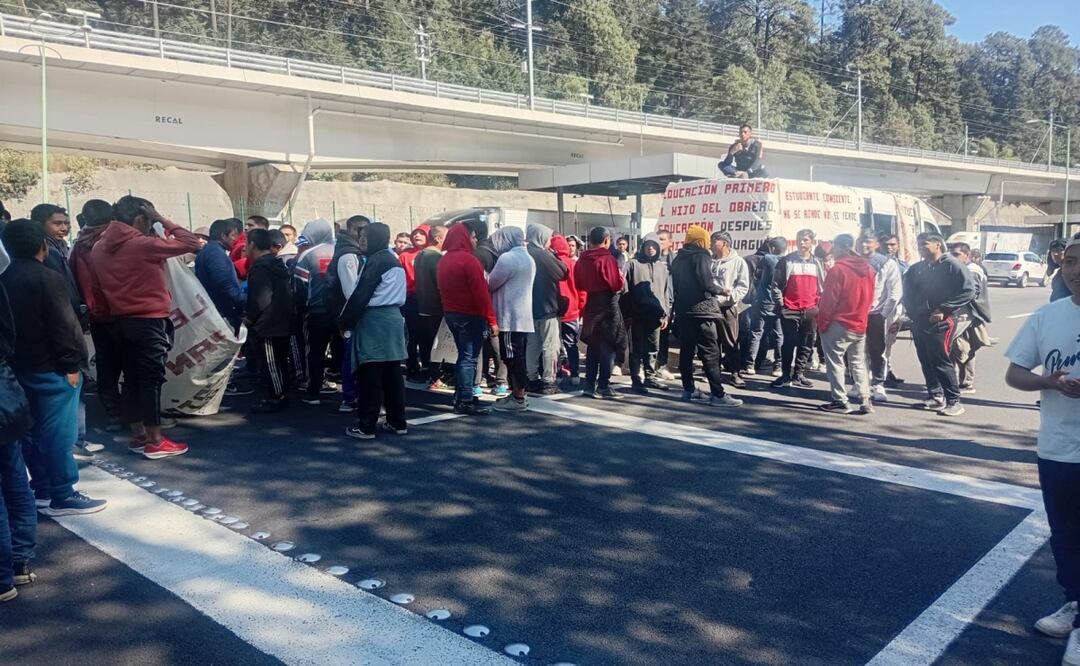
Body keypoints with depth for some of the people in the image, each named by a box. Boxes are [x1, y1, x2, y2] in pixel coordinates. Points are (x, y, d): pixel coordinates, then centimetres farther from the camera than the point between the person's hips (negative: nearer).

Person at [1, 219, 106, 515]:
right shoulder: (47, 278, -15)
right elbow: (63, 326, -18)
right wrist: (71, 365, -13)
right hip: (50, 368, -9)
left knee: (34, 431, 15)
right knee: (58, 433, -4)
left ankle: (42, 490, 23)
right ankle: (62, 496, 0)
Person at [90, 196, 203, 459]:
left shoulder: (99, 248, 7)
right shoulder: (143, 244, -14)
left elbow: (97, 285, 10)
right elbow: (191, 242, -12)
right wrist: (162, 220, -5)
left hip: (121, 320, 7)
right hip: (150, 320, -7)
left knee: (132, 378, 13)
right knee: (151, 379, -3)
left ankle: (138, 436, 20)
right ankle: (155, 442, 2)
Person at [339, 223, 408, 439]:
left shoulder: (376, 260, -11)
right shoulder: (393, 259, 16)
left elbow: (361, 294, -16)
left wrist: (346, 321, -8)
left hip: (374, 320, -9)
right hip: (393, 317, 9)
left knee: (370, 375, -5)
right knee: (392, 373, 11)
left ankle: (366, 425, -2)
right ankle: (397, 422, 16)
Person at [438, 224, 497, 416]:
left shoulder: (443, 261, 13)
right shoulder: (469, 260, -15)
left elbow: (441, 289, 18)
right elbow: (481, 293, -19)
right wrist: (491, 320, -17)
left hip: (451, 313, 9)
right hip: (470, 315, -9)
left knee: (464, 355, 18)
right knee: (469, 357, -6)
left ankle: (460, 394, 23)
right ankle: (465, 401, -6)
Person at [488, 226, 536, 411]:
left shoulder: (507, 258, -13)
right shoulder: (528, 258, 17)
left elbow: (490, 284, -7)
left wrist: (484, 276, 12)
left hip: (510, 318, -9)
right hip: (523, 317, 9)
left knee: (513, 359, -5)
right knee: (519, 358, 12)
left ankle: (518, 398, -3)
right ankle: (518, 395, 17)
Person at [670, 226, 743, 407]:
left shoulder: (678, 259, 15)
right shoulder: (701, 256, -8)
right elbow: (707, 284, -17)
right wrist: (721, 290, -1)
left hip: (682, 310, 8)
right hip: (701, 310, -8)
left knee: (687, 351, 11)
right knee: (711, 353, -8)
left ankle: (689, 390, 15)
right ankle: (718, 394, -10)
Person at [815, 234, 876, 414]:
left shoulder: (838, 269, -15)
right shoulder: (868, 269, 6)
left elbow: (829, 300, -14)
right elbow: (869, 299, 11)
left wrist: (822, 323, -6)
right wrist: (861, 316, 18)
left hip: (838, 325, -7)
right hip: (860, 325, 7)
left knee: (835, 362, 2)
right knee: (858, 363, 14)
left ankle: (840, 401, 1)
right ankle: (865, 401, 12)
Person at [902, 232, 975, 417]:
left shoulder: (952, 266, -6)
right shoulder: (916, 269, 14)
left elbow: (968, 290, -13)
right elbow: (908, 294, 21)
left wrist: (943, 309, -16)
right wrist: (912, 312, 5)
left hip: (941, 322, -7)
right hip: (919, 322, 7)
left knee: (941, 361, -9)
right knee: (926, 361, 10)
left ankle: (954, 401, -3)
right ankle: (935, 396, 20)